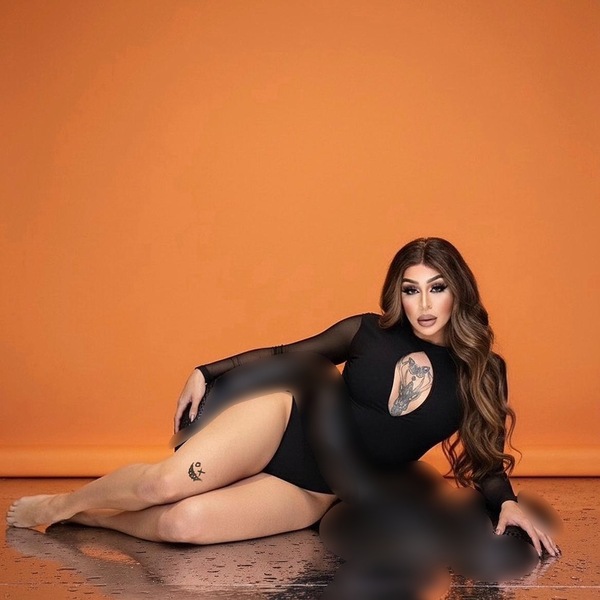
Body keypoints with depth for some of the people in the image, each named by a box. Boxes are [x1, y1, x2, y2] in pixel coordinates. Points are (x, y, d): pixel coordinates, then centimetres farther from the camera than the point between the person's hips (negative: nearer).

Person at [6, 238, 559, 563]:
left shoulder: (480, 374, 0)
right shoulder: (368, 332, 0)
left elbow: (485, 452, 9)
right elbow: (283, 356, 9)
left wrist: (507, 501, -10)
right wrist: (208, 373, 1)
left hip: (313, 495, 0)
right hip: (284, 419, 0)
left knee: (186, 523, -27)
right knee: (170, 480, -27)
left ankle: (87, 518, 2)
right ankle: (60, 503, 4)